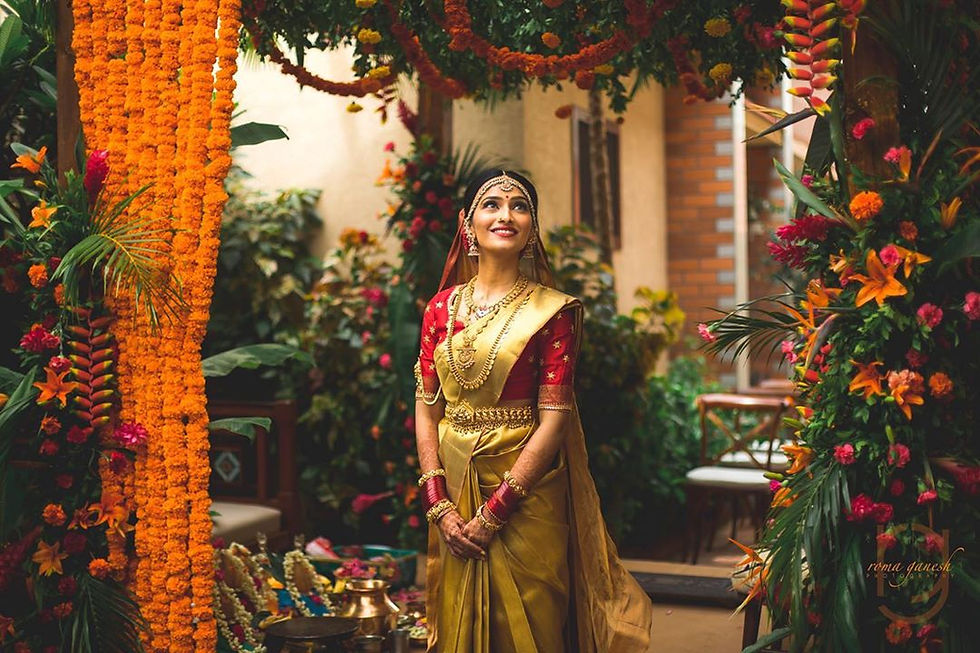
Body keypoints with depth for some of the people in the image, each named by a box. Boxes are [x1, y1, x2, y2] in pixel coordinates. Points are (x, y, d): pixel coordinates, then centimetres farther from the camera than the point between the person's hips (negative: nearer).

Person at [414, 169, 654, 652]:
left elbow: (553, 420, -12)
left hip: (525, 495, -3)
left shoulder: (552, 311, -6)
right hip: (454, 492, 4)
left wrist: (492, 514, -15)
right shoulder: (441, 309, 5)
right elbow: (426, 412, 3)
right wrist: (441, 507, -8)